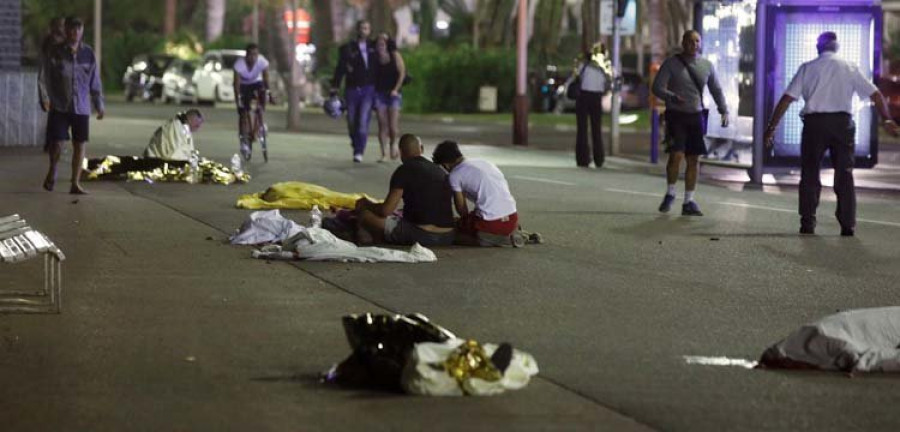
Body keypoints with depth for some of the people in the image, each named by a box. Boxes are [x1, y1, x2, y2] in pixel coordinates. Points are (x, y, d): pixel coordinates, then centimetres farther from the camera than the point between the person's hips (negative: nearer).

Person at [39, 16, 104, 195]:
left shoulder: (88, 53, 5)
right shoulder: (56, 53, -2)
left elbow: (95, 81, 11)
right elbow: (44, 77, 0)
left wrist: (99, 105, 12)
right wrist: (45, 98, -11)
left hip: (81, 107, 2)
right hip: (59, 106, -2)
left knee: (80, 145, 1)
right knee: (57, 142, -5)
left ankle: (76, 183, 8)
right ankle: (52, 171, 24)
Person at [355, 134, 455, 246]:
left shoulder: (404, 171, -5)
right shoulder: (440, 171, 15)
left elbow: (386, 210, -7)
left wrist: (366, 204, 15)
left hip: (420, 236, -7)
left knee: (364, 214, 0)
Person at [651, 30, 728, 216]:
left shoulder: (706, 65, 9)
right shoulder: (671, 64, -3)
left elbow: (716, 90, 17)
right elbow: (657, 87, -7)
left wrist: (724, 111, 5)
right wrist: (672, 97, -26)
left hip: (696, 117, 4)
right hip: (676, 116, -4)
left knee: (694, 159, 3)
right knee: (676, 155, -16)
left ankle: (689, 201, 11)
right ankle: (670, 194, 5)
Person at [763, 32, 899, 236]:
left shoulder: (807, 68, 6)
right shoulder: (850, 68, 9)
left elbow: (787, 98, 0)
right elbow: (875, 94, 4)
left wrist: (771, 128, 2)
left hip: (814, 121, -1)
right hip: (842, 121, 1)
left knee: (810, 173, 7)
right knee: (844, 174, 7)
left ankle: (807, 224, 4)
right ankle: (848, 225, 4)